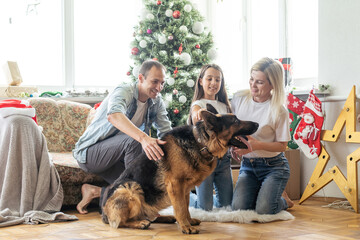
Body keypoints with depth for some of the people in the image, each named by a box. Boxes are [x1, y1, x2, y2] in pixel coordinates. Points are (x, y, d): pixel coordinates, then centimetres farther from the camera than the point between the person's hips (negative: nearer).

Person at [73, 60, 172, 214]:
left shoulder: (156, 102, 2)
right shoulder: (124, 92, -23)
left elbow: (166, 132, -2)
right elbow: (113, 115, -45)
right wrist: (143, 137, -61)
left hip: (116, 158, 8)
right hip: (90, 152, -8)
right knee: (133, 140, -34)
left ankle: (94, 191, 0)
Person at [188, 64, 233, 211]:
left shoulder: (224, 106, 15)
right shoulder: (198, 104, -6)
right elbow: (195, 120, -30)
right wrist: (199, 114, -53)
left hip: (223, 158, 6)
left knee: (226, 204, 7)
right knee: (205, 208, -4)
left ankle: (206, 196, 34)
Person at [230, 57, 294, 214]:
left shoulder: (279, 111, -14)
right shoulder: (239, 99, -2)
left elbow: (282, 146, -9)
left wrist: (256, 145, -24)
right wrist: (233, 145, -6)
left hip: (273, 166, -4)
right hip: (247, 165, 4)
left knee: (264, 210, -20)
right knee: (239, 207, -16)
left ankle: (283, 199, 16)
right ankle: (260, 192, 17)